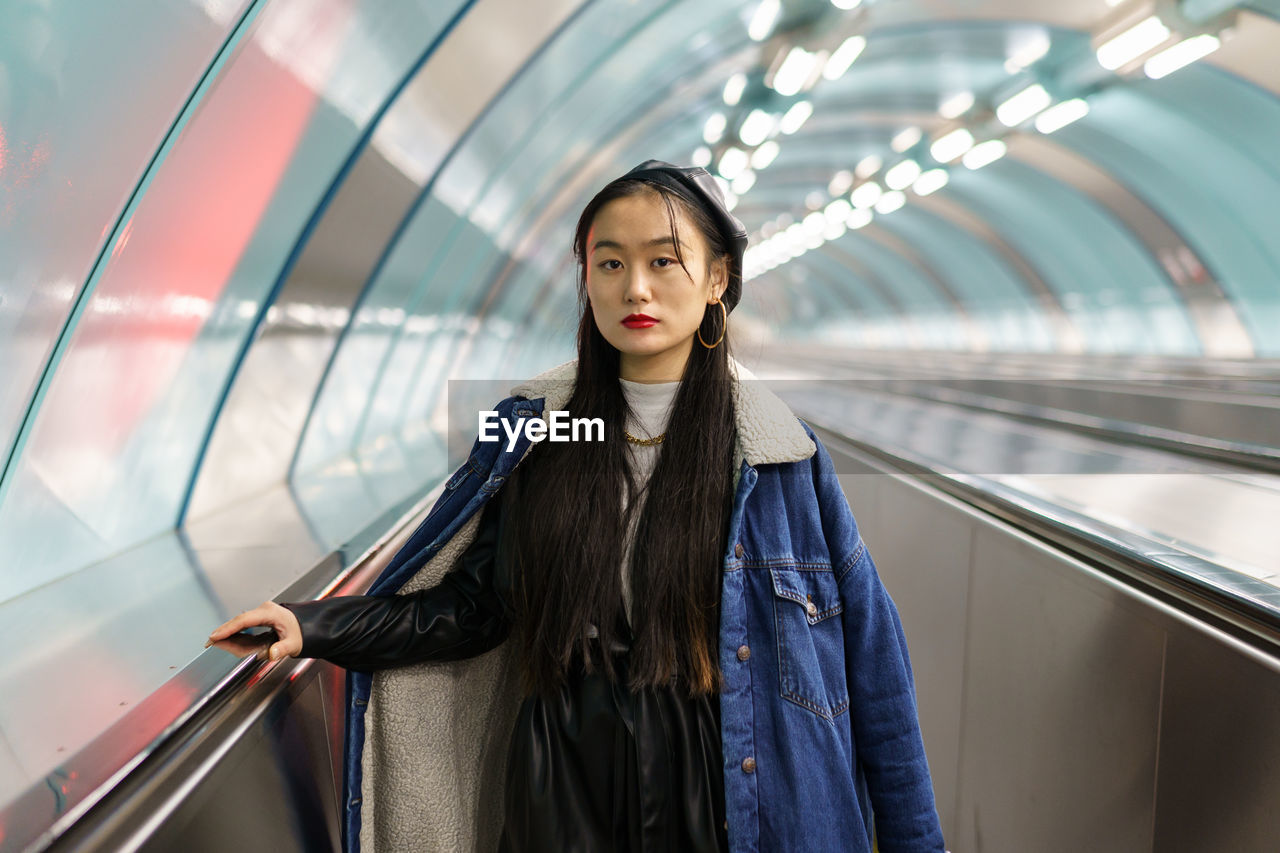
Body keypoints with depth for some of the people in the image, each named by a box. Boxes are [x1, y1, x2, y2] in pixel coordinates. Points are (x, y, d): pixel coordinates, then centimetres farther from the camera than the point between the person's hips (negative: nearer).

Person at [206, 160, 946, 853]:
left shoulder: (779, 453, -8)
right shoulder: (533, 433, -1)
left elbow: (870, 654, -6)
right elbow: (475, 605, 2)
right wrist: (315, 626, -8)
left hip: (730, 790, -1)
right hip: (565, 787, 2)